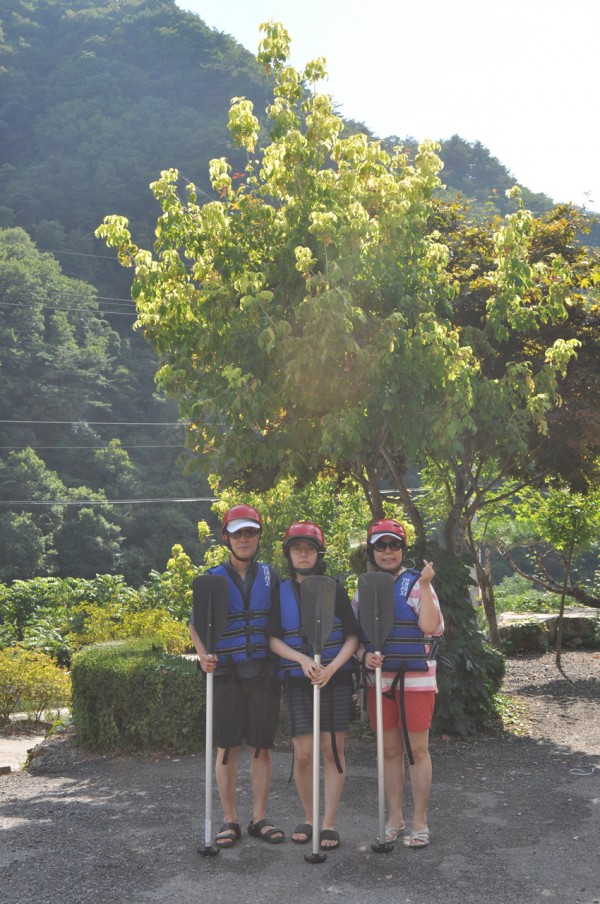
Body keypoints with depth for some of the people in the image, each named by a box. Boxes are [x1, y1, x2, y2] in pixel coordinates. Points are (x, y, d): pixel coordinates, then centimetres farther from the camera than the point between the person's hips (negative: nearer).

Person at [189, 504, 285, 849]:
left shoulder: (271, 577, 8)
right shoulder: (213, 578, 3)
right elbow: (195, 624, 3)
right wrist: (203, 654, -15)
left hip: (264, 672, 1)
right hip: (226, 674, -1)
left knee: (262, 747, 6)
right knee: (227, 748, 3)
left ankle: (260, 818, 17)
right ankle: (230, 820, 14)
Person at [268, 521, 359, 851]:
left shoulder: (334, 589, 0)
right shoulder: (281, 592, 4)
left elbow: (352, 636, -1)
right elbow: (273, 639, 0)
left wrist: (332, 666, -17)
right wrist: (302, 660, -16)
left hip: (336, 680, -1)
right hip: (297, 683, 1)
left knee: (333, 750, 0)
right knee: (303, 754, 1)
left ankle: (329, 823, 10)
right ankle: (309, 817, 20)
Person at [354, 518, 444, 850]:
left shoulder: (416, 584, -4)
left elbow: (430, 626, -19)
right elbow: (354, 633, 12)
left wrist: (425, 585, -23)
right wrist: (364, 655, -7)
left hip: (416, 680, -4)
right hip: (379, 680, 4)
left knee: (417, 750, 3)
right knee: (389, 751, 12)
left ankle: (419, 821, 14)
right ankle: (394, 818, 23)